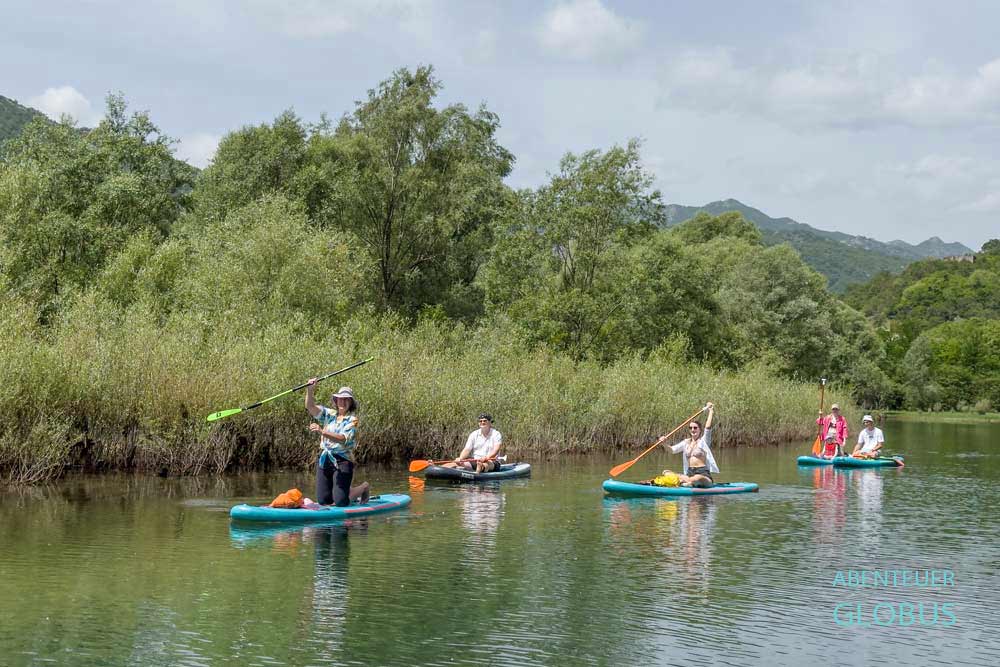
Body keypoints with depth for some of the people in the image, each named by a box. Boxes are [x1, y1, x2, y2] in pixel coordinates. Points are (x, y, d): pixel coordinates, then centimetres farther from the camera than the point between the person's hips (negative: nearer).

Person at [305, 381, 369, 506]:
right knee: (323, 501, 5)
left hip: (342, 461, -5)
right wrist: (310, 390, -24)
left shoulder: (352, 419, -7)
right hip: (324, 460, 5)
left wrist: (322, 432, -35)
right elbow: (310, 407, -5)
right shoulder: (329, 414, 9)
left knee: (341, 502, -11)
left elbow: (343, 439, -23)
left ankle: (363, 488, 19)